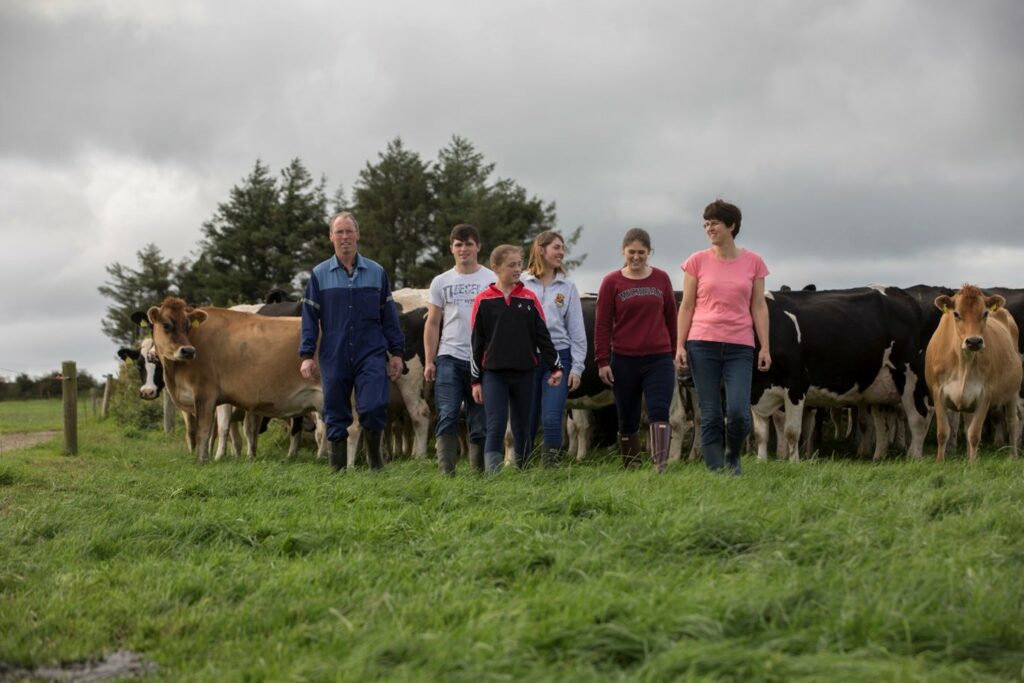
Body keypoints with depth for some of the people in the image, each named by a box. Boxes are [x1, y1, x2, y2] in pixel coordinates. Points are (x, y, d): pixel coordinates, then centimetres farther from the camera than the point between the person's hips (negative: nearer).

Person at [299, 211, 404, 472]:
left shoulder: (376, 273, 8)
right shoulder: (319, 275, 7)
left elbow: (389, 316, 11)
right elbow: (310, 318, 5)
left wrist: (396, 353, 7)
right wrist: (307, 355, -2)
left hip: (371, 355, -1)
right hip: (334, 359, 1)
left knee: (373, 408, -15)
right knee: (335, 417, 3)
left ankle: (374, 455, 10)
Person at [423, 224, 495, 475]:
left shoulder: (493, 280, 5)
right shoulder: (441, 282, 10)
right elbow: (432, 325, 10)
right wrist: (429, 361, 1)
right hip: (449, 358, 1)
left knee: (480, 422, 3)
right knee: (447, 417, -9)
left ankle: (479, 474, 10)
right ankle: (446, 474, -11)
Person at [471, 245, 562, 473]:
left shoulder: (529, 298, 5)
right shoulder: (484, 300, 0)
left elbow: (542, 335, 7)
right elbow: (477, 342, 3)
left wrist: (555, 366, -1)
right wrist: (476, 380, 2)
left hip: (524, 373, 2)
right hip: (493, 374, -2)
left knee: (521, 428, 10)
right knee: (496, 426, -13)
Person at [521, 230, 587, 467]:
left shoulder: (567, 287, 9)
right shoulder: (521, 283, 3)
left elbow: (577, 330, 10)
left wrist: (577, 367, 3)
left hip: (558, 355, 1)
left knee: (552, 420, -9)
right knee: (526, 422, 4)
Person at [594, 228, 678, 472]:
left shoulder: (662, 279, 7)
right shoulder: (612, 282, 2)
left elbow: (670, 318, 14)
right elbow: (602, 324, 2)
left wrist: (675, 352, 15)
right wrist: (602, 362, -3)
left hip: (659, 360, 0)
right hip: (624, 361, 0)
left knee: (659, 412, -16)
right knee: (627, 420, 7)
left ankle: (661, 466, -24)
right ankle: (631, 470, 17)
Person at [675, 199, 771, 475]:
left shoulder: (753, 262, 6)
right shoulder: (697, 261, 4)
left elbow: (759, 307, 7)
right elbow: (686, 306, 6)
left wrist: (765, 348, 2)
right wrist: (680, 346, -1)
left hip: (740, 348, 0)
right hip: (703, 345, 0)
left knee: (738, 413, -11)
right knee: (710, 417, -1)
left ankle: (733, 457, 18)